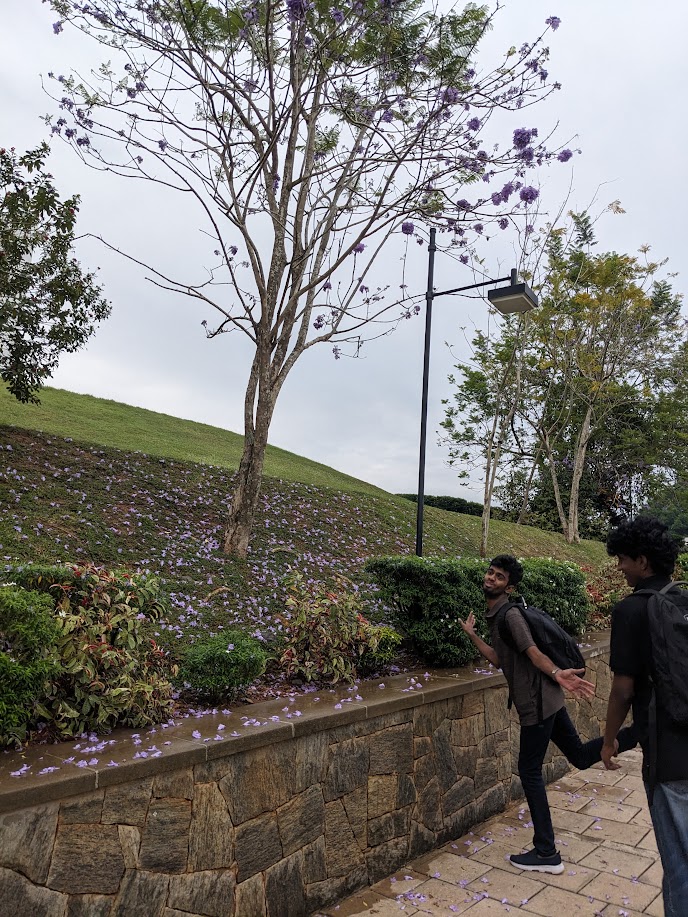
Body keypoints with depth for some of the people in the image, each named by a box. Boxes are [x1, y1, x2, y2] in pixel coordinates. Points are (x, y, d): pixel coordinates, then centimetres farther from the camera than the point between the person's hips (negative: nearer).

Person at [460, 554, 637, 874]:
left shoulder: (510, 614, -15)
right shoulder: (494, 617, 13)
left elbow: (532, 651, -26)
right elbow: (499, 659, 18)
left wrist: (556, 674, -41)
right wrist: (472, 636, 18)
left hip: (537, 702, -10)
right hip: (545, 701, 10)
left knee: (530, 772, 1)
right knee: (581, 755, 16)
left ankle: (546, 854, 11)